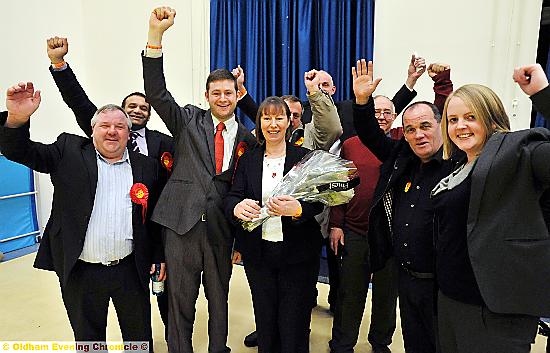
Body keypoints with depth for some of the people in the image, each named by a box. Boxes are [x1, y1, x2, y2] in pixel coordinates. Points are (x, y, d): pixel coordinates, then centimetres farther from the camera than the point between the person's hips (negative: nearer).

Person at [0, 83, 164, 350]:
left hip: (131, 270, 1)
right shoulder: (69, 151, 1)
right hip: (81, 272, 0)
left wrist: (159, 256, 5)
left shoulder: (146, 166, 3)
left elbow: (155, 216, 6)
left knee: (140, 337, 17)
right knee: (88, 339, 19)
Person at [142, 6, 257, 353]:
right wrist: (156, 35, -20)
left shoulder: (247, 138, 6)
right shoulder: (189, 120, 4)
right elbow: (156, 93, -9)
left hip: (221, 227, 2)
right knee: (180, 299, 9)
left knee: (219, 297, 16)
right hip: (183, 223, -1)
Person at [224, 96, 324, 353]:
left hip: (297, 253, -2)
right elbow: (232, 197, -3)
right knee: (264, 321, 15)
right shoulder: (247, 160, 5)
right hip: (258, 252, 2)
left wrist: (297, 209, -31)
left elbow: (318, 201, -9)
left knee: (294, 326, 9)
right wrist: (237, 207, -27)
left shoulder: (304, 157, -2)